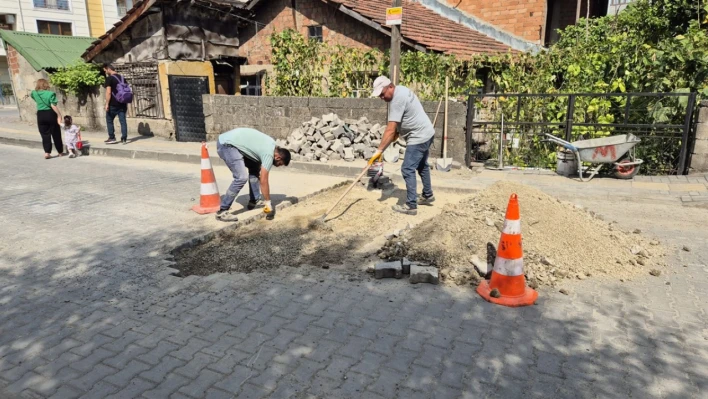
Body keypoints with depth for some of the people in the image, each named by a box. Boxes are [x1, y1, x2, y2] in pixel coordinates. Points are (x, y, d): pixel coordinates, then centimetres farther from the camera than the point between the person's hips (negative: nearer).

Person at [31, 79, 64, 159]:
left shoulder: (35, 93, 3)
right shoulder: (50, 93, -11)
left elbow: (31, 94, 29)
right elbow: (53, 106, -19)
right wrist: (59, 114, -16)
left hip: (40, 115, 3)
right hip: (50, 114, -3)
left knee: (45, 135, 7)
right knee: (56, 134, 8)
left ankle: (47, 153, 0)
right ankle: (60, 152, 17)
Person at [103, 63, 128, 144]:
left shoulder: (109, 78, -8)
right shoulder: (122, 78, 12)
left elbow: (108, 92, -16)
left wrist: (107, 104, -12)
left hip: (113, 104, -5)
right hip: (122, 104, 5)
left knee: (109, 120, 9)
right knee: (123, 121, 5)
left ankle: (112, 138, 9)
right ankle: (124, 138, 2)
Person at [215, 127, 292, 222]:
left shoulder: (272, 145, 11)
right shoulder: (269, 154, -16)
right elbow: (263, 181, -15)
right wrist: (268, 203, -8)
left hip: (230, 141, 11)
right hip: (226, 144, -11)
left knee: (255, 167, 16)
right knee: (242, 177, -19)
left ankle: (254, 201, 20)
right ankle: (222, 211, -13)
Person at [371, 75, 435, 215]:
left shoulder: (397, 99, -25)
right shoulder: (400, 90, 6)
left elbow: (390, 130, -29)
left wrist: (379, 150, -28)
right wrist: (397, 131, 17)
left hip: (419, 137, -11)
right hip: (425, 133, 11)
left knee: (408, 170, -9)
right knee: (422, 166, 24)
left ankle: (411, 206, -5)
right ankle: (428, 196, 39)